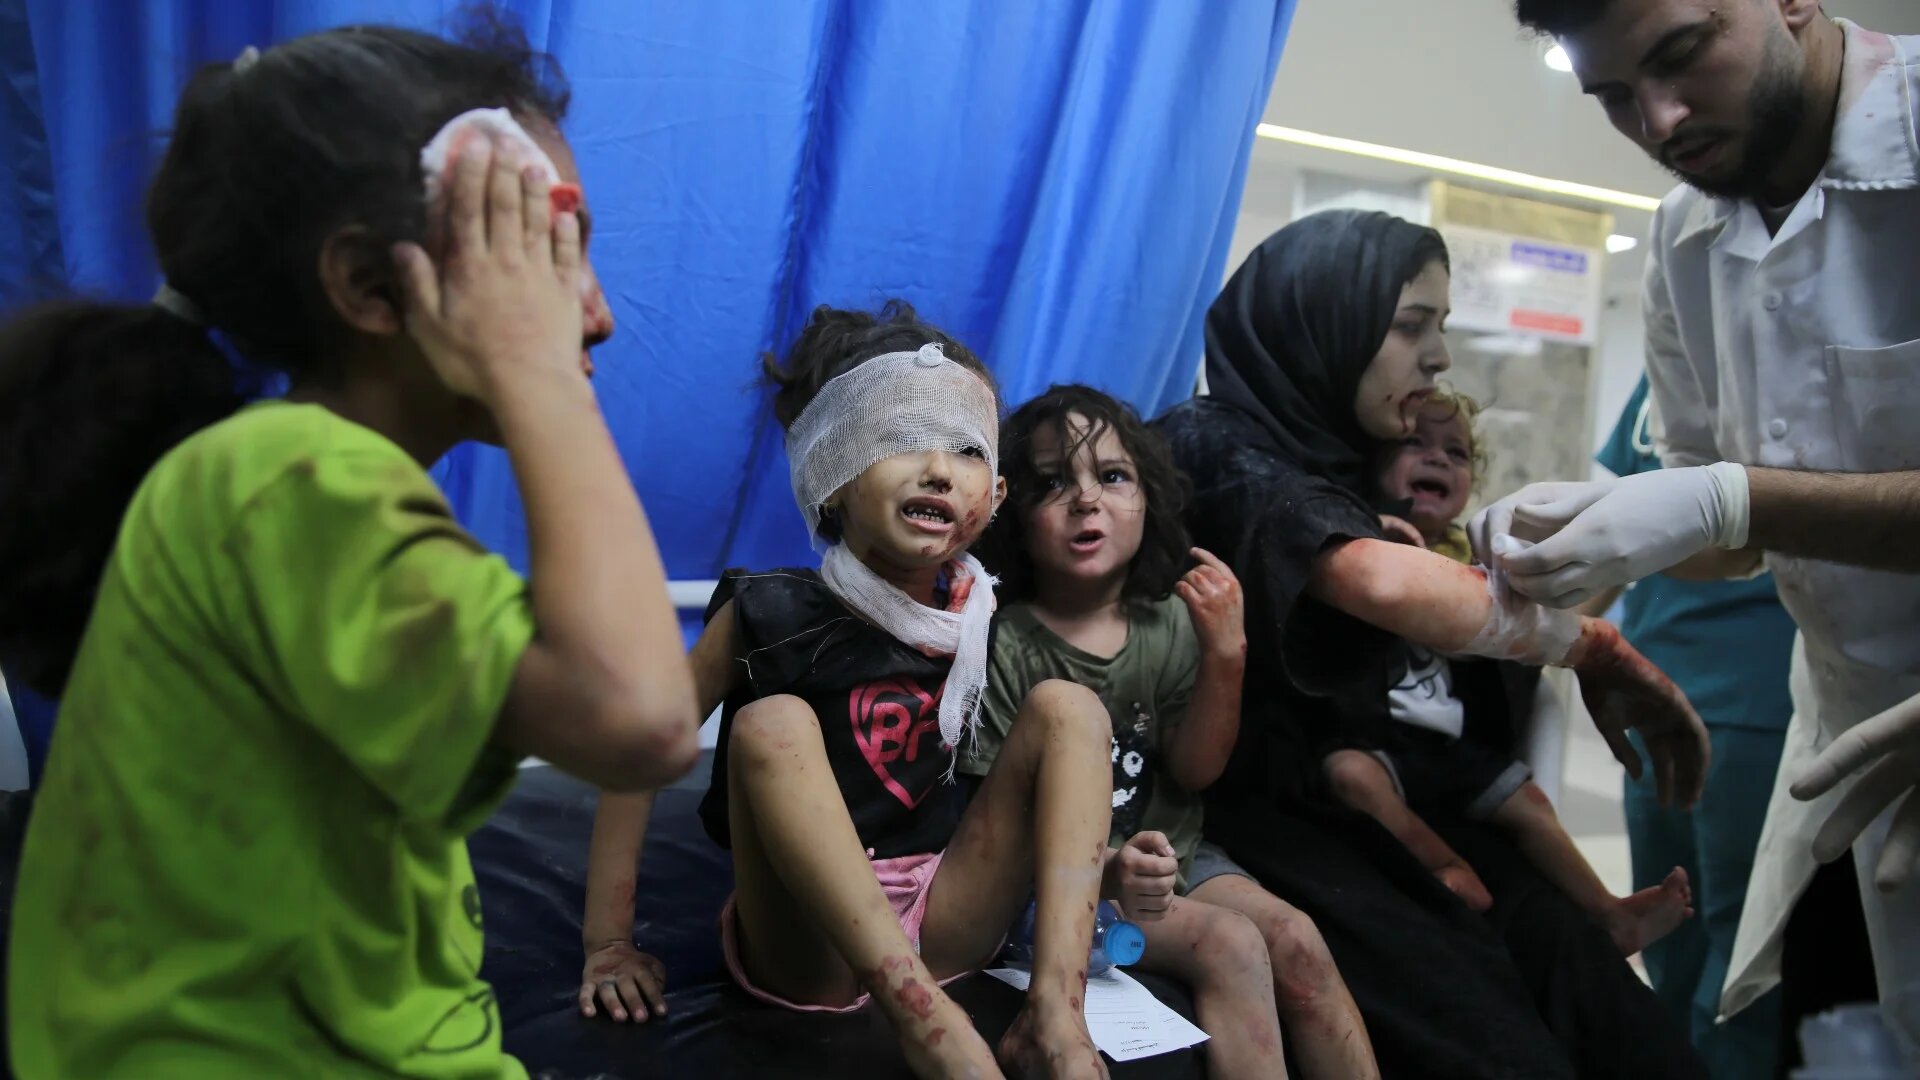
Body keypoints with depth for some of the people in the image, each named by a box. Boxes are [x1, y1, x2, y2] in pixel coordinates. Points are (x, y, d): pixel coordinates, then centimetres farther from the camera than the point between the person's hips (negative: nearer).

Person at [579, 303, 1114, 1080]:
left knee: (1067, 705, -8)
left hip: (944, 917, 4)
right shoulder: (772, 614, -11)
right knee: (772, 726, -28)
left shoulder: (978, 623, 0)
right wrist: (609, 939, -10)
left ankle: (1055, 1012, -24)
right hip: (807, 943, -4)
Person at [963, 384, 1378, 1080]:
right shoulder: (1002, 644, -16)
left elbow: (1193, 772, -1)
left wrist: (1225, 656, -15)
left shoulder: (1171, 622, 0)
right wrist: (1098, 870, -34)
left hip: (1169, 856, 5)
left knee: (1296, 941, -13)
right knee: (1232, 944, -22)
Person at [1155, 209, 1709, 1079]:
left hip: (1366, 803, 8)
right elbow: (1383, 582, -31)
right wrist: (1597, 649, -19)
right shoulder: (1229, 458, -12)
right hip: (1266, 814, -8)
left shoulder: (1338, 465, 17)